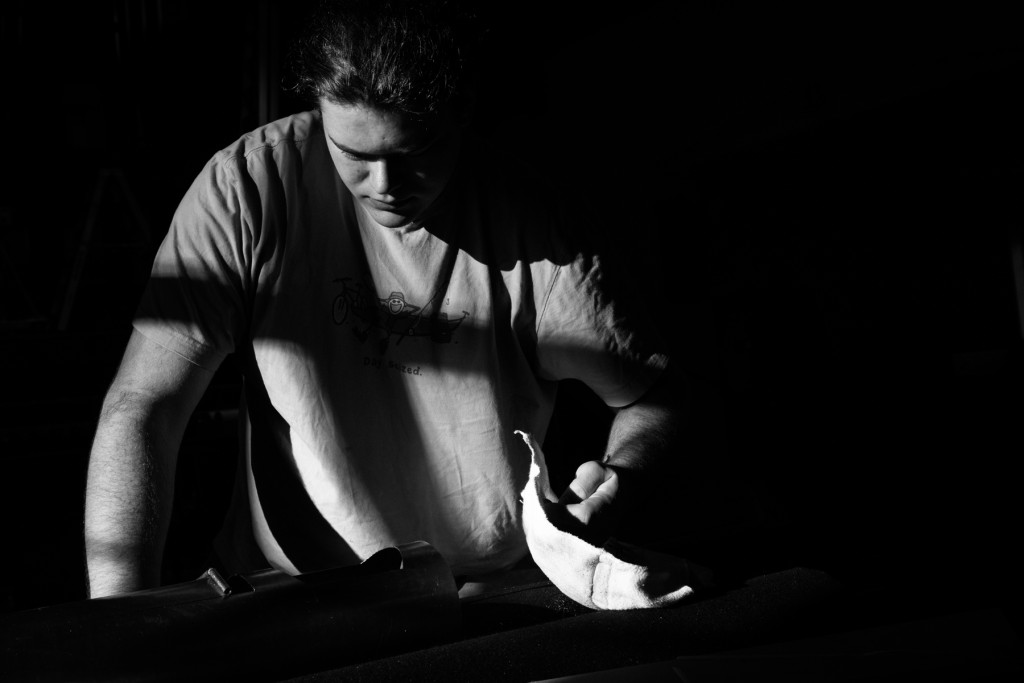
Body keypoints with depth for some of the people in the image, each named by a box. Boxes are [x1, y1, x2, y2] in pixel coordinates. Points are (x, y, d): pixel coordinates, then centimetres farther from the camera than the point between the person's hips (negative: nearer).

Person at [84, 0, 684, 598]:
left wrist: (620, 475, -19)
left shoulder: (537, 223, -10)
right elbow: (141, 411, -13)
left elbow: (651, 394, 4)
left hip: (493, 595, 2)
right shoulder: (248, 188, -13)